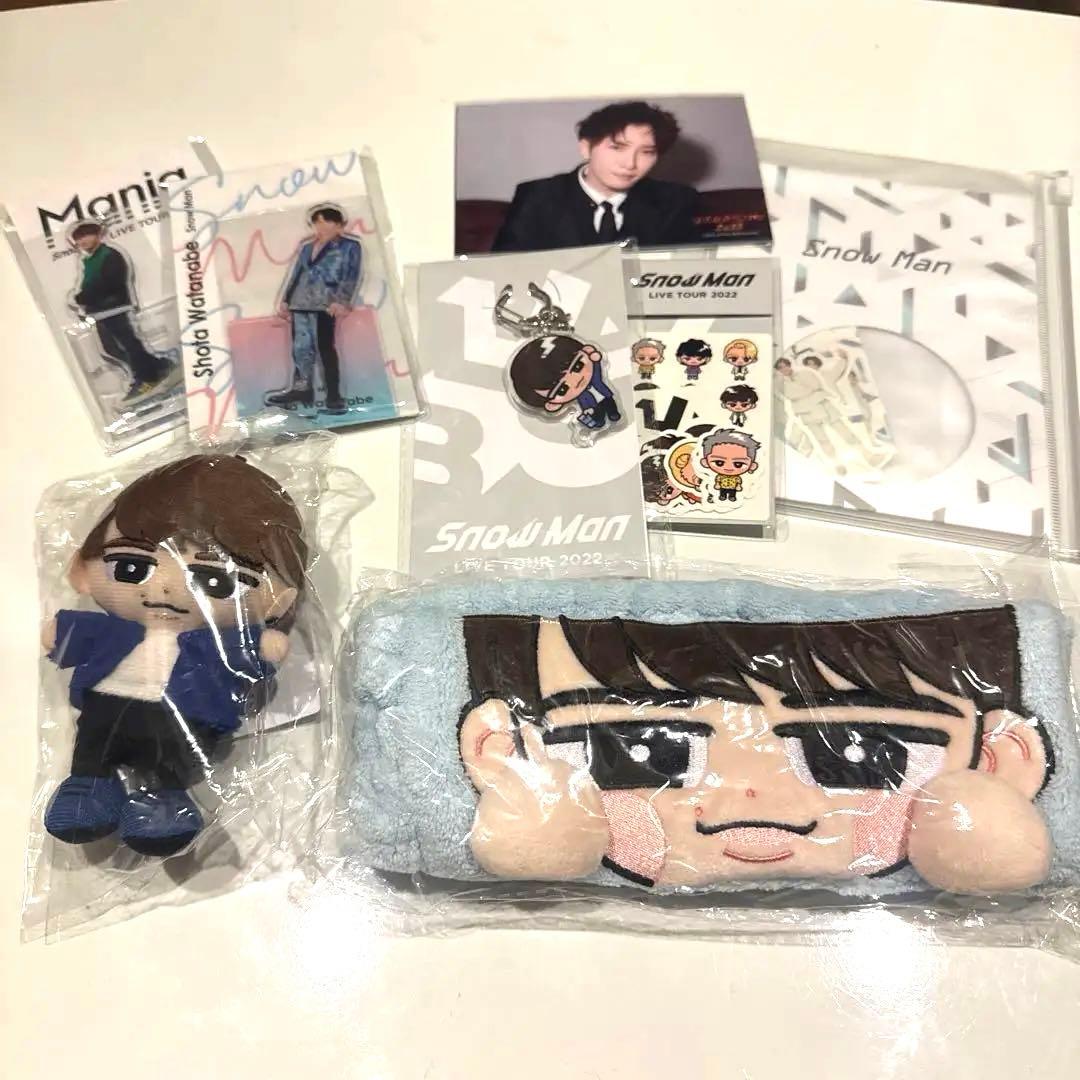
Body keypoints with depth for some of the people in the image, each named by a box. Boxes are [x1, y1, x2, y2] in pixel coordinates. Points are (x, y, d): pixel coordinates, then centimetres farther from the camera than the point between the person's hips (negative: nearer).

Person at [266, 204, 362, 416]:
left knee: (325, 347, -10)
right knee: (301, 346, 7)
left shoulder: (349, 245, 4)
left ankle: (334, 396, -9)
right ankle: (301, 388, 14)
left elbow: (352, 275, -6)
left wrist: (341, 301, -17)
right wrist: (285, 300, 18)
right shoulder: (306, 246, 21)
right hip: (300, 303, 6)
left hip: (325, 303, -6)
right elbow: (295, 273, 23)